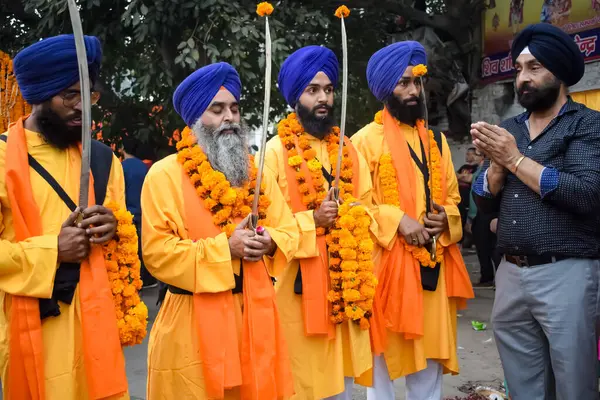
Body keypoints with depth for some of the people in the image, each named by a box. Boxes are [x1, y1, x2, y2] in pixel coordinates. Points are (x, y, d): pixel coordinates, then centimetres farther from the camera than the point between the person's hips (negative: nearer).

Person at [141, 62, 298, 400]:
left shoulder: (256, 172, 10)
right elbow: (157, 251, -14)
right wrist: (224, 249, -19)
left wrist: (270, 243, -12)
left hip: (256, 312, 5)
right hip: (196, 320, -4)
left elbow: (290, 231, 11)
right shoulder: (165, 175, -7)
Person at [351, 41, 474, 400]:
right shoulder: (366, 140, -3)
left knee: (429, 358, 12)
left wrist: (445, 219, -5)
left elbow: (453, 198, 16)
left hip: (433, 264, 5)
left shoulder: (437, 141, 15)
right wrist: (397, 220, -18)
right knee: (383, 356, 5)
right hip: (386, 263, -5)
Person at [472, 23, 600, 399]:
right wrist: (498, 163, -10)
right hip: (510, 273, 5)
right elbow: (485, 200, 9)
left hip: (566, 273, -5)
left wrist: (516, 158, -14)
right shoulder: (508, 129, 11)